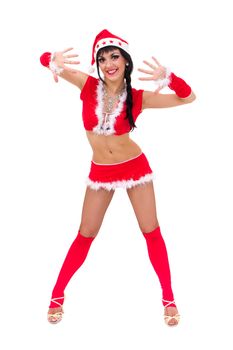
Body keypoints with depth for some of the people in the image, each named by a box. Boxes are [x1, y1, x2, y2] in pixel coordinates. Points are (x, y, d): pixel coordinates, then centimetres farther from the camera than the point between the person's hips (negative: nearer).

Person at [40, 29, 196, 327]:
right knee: (86, 234, 7)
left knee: (152, 233, 5)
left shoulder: (138, 98, -14)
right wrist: (53, 61, -36)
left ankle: (168, 298, 19)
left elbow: (188, 97, -15)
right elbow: (45, 59, -11)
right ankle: (57, 295, 23)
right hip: (100, 172, 0)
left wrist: (167, 77, -34)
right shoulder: (89, 86, -13)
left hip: (135, 167, 0)